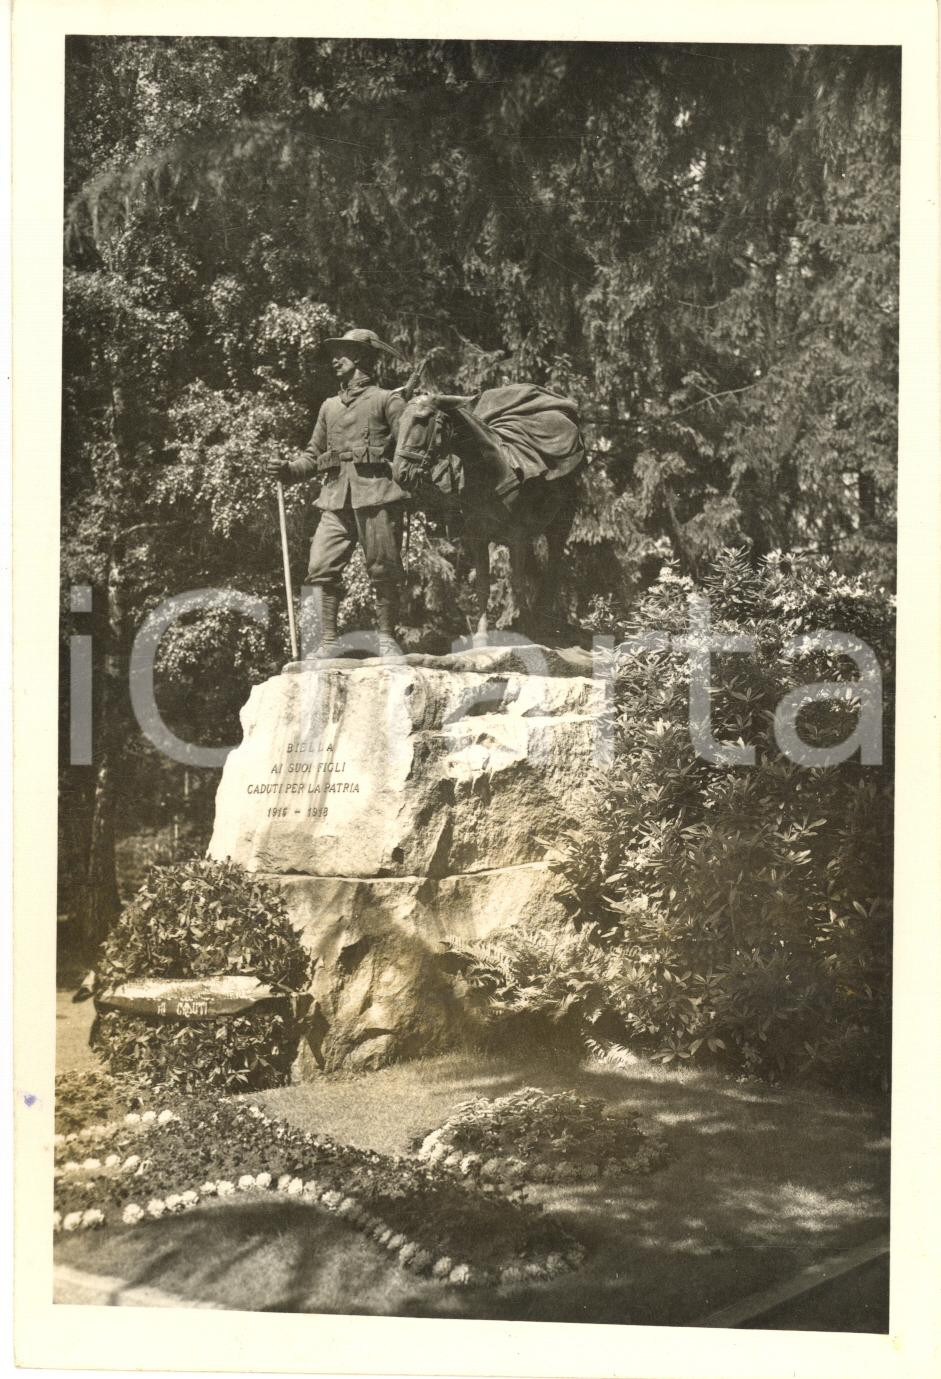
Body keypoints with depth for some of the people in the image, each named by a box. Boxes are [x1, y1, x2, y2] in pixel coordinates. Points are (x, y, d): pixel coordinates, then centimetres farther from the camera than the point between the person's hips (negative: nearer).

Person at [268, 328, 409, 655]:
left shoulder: (387, 400, 7)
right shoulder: (329, 407, 24)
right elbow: (313, 455, 25)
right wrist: (288, 470, 8)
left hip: (376, 496, -5)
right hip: (336, 501, 5)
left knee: (383, 570, -3)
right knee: (321, 568, -7)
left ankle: (387, 639, 9)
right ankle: (327, 644, -5)